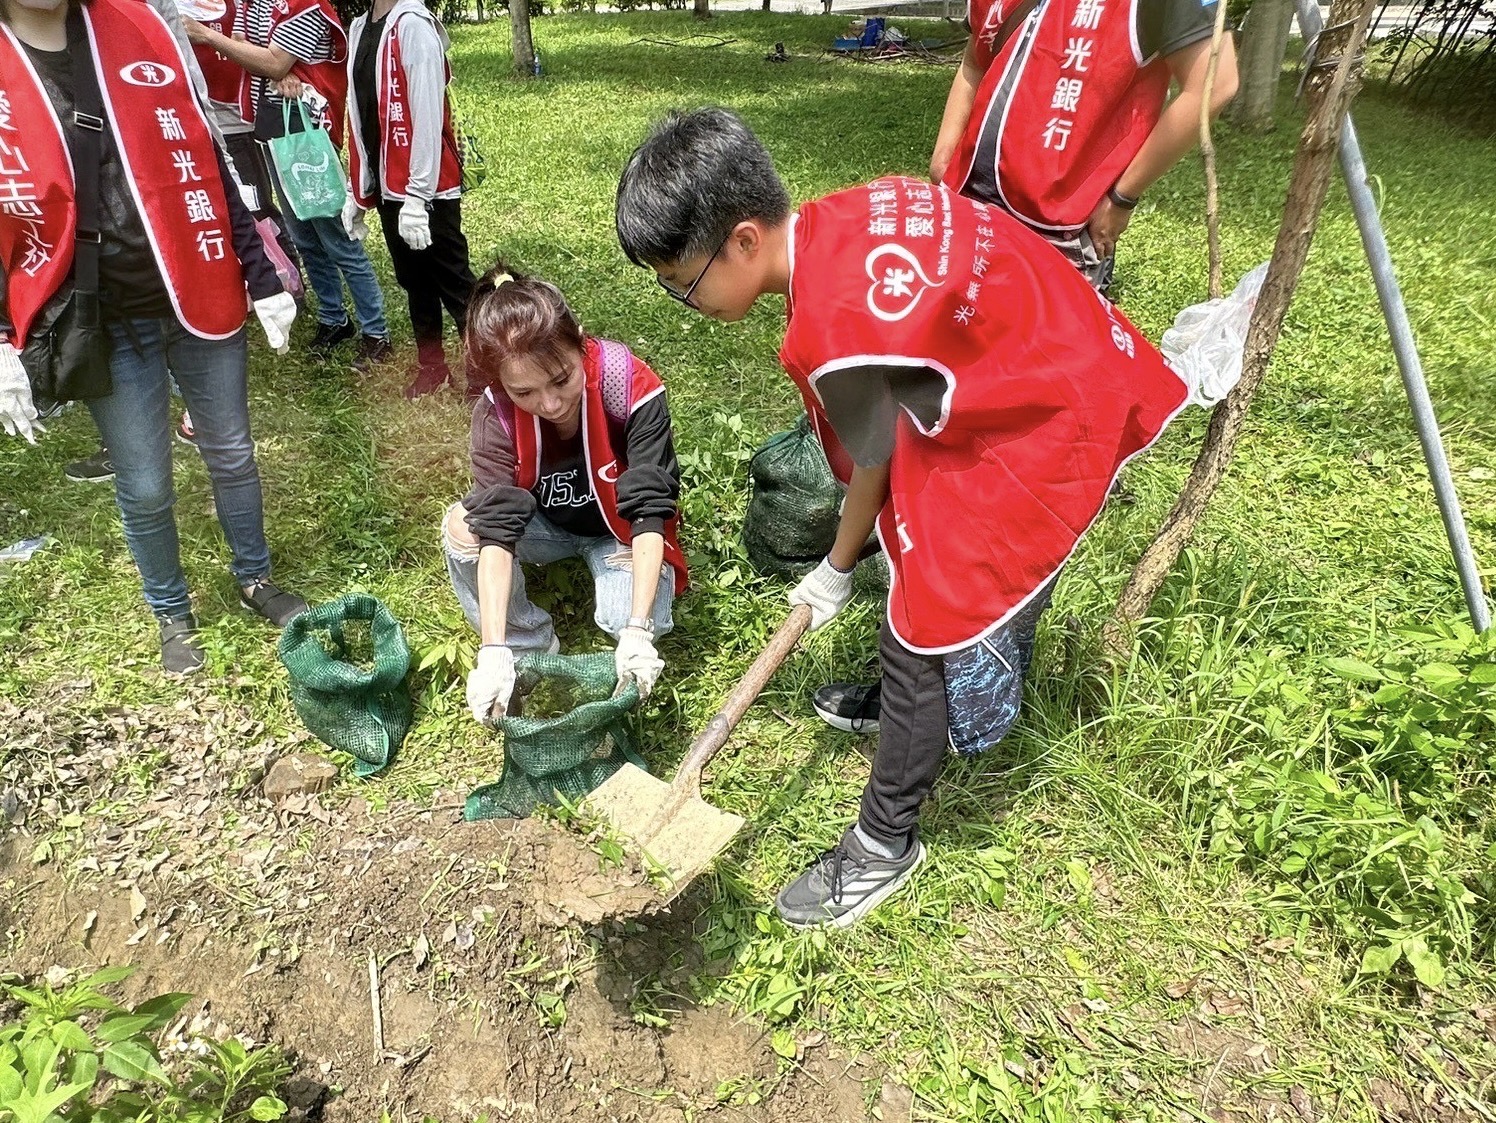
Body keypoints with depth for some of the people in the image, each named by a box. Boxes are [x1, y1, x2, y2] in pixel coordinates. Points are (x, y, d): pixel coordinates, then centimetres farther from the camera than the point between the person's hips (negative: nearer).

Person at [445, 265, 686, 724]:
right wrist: (494, 651, -43)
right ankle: (530, 652, -8)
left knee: (628, 619, -31)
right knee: (462, 526, -26)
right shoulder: (496, 414, -25)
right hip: (547, 523, 3)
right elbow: (496, 532, -32)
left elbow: (649, 513, -34)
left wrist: (638, 632, -42)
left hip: (619, 529, -2)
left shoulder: (629, 385, -32)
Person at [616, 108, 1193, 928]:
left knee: (925, 624, -4)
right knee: (914, 542, 23)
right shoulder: (833, 219, -6)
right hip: (1044, 359, 9)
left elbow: (875, 464, -14)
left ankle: (885, 846, 14)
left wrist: (835, 571, 5)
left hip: (1044, 427, -9)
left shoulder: (838, 328, -31)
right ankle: (901, 693, 50)